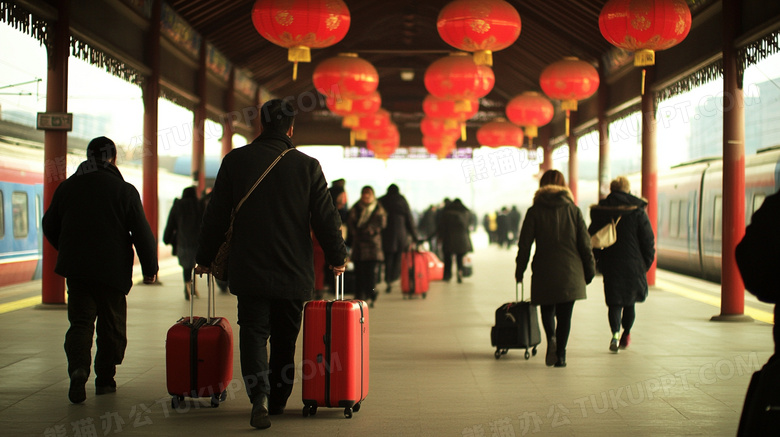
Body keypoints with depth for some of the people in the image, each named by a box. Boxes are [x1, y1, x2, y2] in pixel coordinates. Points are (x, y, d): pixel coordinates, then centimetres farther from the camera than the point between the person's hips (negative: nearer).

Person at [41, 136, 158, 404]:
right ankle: (105, 379, 14)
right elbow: (142, 233, -8)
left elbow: (49, 226, 16)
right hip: (113, 270, -3)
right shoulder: (124, 190, -7)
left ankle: (78, 368, -19)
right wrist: (150, 267, 2)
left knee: (80, 321, 5)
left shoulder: (67, 187, 6)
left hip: (76, 269, 3)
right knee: (111, 325, 10)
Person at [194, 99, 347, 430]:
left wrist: (205, 258, 14)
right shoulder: (307, 165, -3)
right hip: (294, 272, 1)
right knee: (285, 338, 13)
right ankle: (278, 400, 23)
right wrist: (337, 257, 15)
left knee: (253, 331, 2)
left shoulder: (235, 160, -1)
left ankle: (259, 393, -19)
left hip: (249, 269, 0)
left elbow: (216, 215, 3)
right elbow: (325, 218, 0)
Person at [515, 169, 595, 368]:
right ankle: (560, 356, 5)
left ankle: (551, 338, -11)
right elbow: (585, 244, 2)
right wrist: (589, 270, 11)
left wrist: (519, 271, 8)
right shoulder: (573, 210, 2)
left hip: (544, 271, 0)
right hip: (570, 272, 0)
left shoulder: (534, 211, -1)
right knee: (564, 315, 7)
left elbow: (524, 245, -1)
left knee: (547, 309, 16)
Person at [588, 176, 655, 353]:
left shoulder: (599, 211, 2)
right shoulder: (637, 211, -4)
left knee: (614, 302, 2)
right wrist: (646, 263, 6)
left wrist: (597, 262, 13)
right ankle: (626, 334, 25)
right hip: (633, 265, 0)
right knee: (630, 302, 17)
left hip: (610, 265, 0)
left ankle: (615, 333, -19)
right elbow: (648, 241, -4)